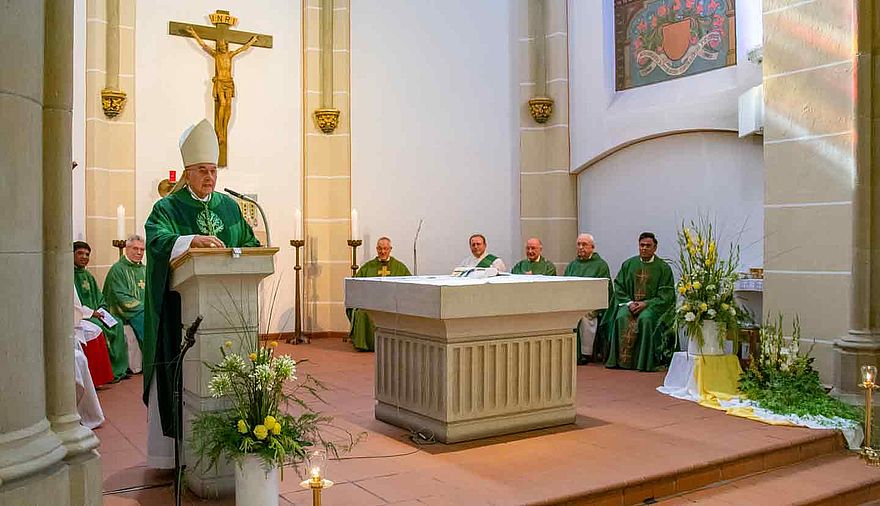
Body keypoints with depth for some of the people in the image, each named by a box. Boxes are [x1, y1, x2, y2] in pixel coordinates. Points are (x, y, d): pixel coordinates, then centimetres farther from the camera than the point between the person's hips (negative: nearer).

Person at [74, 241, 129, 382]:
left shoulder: (88, 275, 22)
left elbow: (100, 298, 23)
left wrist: (101, 311, 3)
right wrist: (90, 312, -17)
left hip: (94, 313, 8)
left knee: (117, 325, -13)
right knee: (99, 326, -30)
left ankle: (119, 369, -13)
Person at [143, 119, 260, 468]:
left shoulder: (229, 206, 15)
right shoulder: (168, 207, 0)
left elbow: (249, 242, 19)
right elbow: (157, 239, -19)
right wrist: (193, 240, -34)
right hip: (181, 305, -4)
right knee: (181, 371, -4)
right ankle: (171, 450, 6)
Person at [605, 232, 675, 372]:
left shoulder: (663, 268, 3)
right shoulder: (628, 264, 12)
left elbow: (666, 295, -3)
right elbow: (619, 287, 9)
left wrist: (646, 303, -15)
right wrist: (629, 302, -9)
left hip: (653, 305, -2)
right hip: (629, 303, 3)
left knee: (645, 319, -34)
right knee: (621, 317, -28)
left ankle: (644, 361, -27)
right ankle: (622, 359, -24)